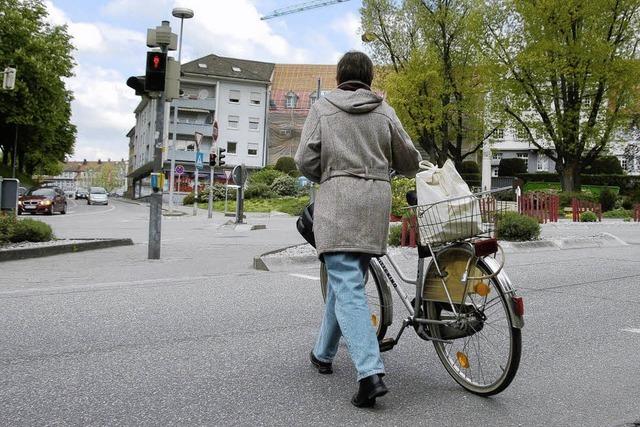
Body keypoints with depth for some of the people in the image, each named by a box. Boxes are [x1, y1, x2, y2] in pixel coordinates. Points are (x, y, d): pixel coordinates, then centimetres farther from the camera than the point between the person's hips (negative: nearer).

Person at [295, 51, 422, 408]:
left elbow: (306, 161, -1)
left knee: (347, 285, -7)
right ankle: (324, 353, 32)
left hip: (337, 199, -3)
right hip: (377, 199, 4)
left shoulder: (322, 108, 5)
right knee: (348, 279, 16)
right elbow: (410, 162, 13)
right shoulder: (384, 112, 11)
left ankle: (371, 373, -18)